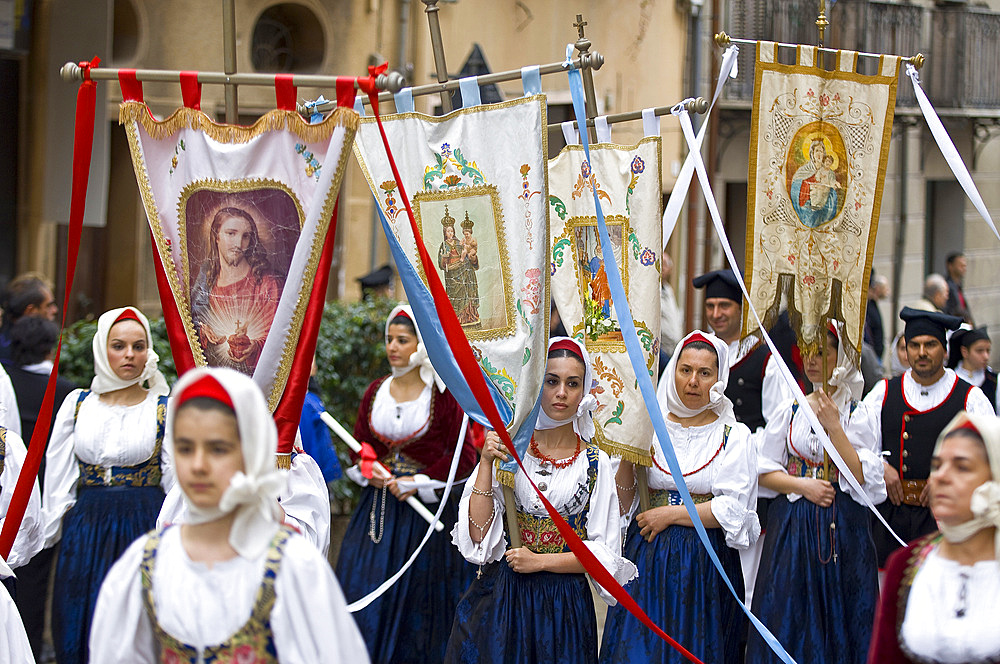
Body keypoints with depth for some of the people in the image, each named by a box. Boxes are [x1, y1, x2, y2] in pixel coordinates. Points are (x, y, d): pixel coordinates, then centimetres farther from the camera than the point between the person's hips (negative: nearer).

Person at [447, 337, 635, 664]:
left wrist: (540, 561, -12)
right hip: (498, 597, 0)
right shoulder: (506, 448, 1)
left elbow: (604, 554, -1)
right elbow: (478, 536, -6)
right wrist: (486, 463, -13)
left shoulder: (595, 463, 0)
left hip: (562, 608, 0)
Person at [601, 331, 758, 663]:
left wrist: (669, 514, -10)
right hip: (647, 558, 2)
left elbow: (733, 511, -9)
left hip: (704, 563, -2)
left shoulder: (734, 436, 1)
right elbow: (623, 504, 5)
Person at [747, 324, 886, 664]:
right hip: (792, 524, 2)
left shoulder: (857, 414, 0)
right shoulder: (791, 409, 7)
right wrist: (803, 485, -10)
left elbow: (862, 478, -11)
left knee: (835, 618, 0)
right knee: (788, 619, 0)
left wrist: (833, 426, -14)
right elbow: (766, 471, 6)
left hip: (842, 527, -2)